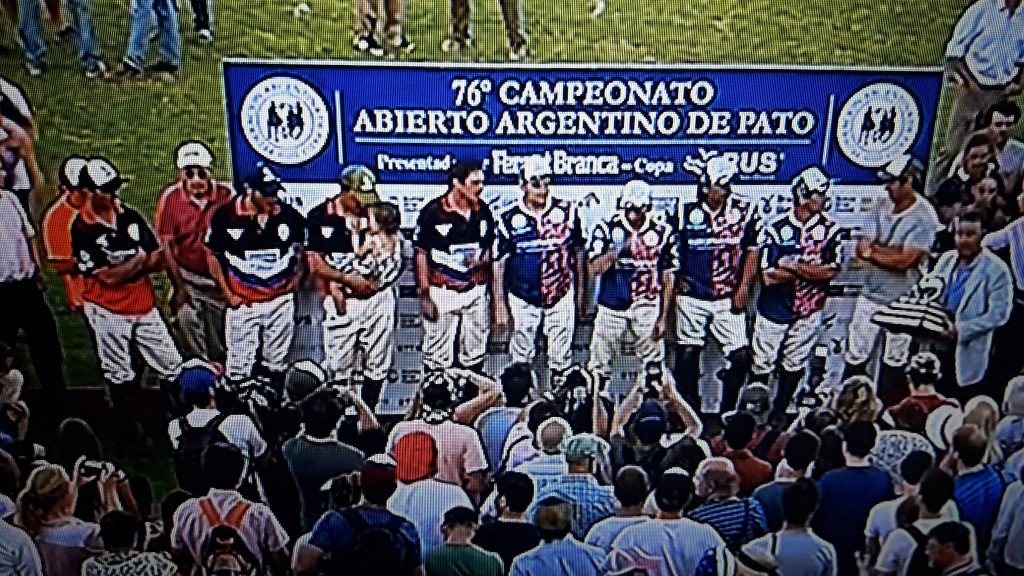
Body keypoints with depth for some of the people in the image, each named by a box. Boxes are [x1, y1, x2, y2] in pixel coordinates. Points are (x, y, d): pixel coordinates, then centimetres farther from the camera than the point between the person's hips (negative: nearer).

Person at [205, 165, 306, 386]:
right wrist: (228, 293, -3)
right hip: (242, 301, -2)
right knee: (239, 362, 5)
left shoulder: (289, 216, -5)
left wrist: (295, 277, 4)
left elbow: (299, 247, 14)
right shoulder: (225, 215, -11)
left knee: (278, 362, 14)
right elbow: (212, 255, 0)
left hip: (280, 300, 2)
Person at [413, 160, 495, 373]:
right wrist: (425, 294, -10)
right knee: (438, 354, 4)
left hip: (475, 290, 5)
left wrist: (482, 260, -6)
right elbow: (421, 253, -8)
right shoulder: (433, 211, -12)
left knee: (475, 351, 16)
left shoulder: (483, 212, 3)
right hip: (442, 290, -5)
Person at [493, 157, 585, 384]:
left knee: (561, 358, 11)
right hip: (523, 299, 0)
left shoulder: (567, 211, -6)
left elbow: (578, 254, 5)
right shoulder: (509, 218, -9)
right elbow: (498, 265, -4)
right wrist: (500, 307, -4)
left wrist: (581, 293, 8)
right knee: (521, 358, 14)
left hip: (561, 296, 1)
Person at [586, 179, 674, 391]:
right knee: (600, 365, 5)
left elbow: (667, 279, 6)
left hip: (647, 307, 1)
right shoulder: (607, 228, -2)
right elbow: (593, 270, -8)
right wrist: (617, 250, -24)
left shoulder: (661, 232, 2)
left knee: (654, 365, 3)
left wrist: (663, 316, 2)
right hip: (612, 306, 0)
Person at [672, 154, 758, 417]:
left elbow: (752, 252, 7)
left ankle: (727, 411, 17)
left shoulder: (745, 211, 0)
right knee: (687, 354, 4)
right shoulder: (688, 212, -1)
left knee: (741, 356, -3)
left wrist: (743, 288, 0)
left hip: (728, 299, 0)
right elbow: (674, 253, 8)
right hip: (692, 297, 0)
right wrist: (677, 281, 3)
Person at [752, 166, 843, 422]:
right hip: (774, 308, -2)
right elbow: (768, 276, -20)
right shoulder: (775, 228, -14)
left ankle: (779, 413, 33)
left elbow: (832, 270, -13)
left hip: (809, 309, 3)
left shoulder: (830, 228, -6)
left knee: (794, 365, 16)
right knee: (763, 365, 9)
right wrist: (811, 268, -14)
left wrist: (790, 266, -18)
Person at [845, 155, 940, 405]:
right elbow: (861, 249, 1)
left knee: (894, 361, 8)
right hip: (871, 294, 6)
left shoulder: (924, 217, -16)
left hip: (902, 300, -6)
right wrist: (890, 251, -16)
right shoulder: (884, 206, 4)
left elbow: (904, 261, -22)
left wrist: (873, 250, -10)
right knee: (855, 356, 10)